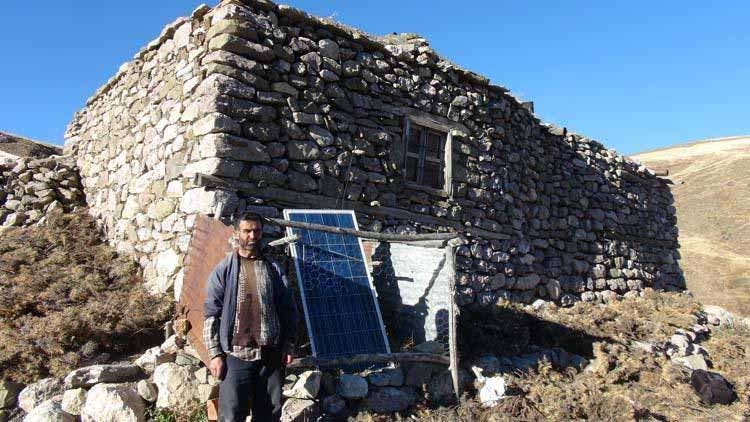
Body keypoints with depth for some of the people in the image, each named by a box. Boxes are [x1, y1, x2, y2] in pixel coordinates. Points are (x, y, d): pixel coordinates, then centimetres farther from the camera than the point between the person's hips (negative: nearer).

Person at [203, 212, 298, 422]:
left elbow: (288, 308, 11)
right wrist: (215, 354, -7)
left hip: (271, 355, 3)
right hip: (236, 354, -2)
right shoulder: (224, 270, 1)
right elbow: (211, 313, -2)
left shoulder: (274, 269, 9)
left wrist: (289, 345, 5)